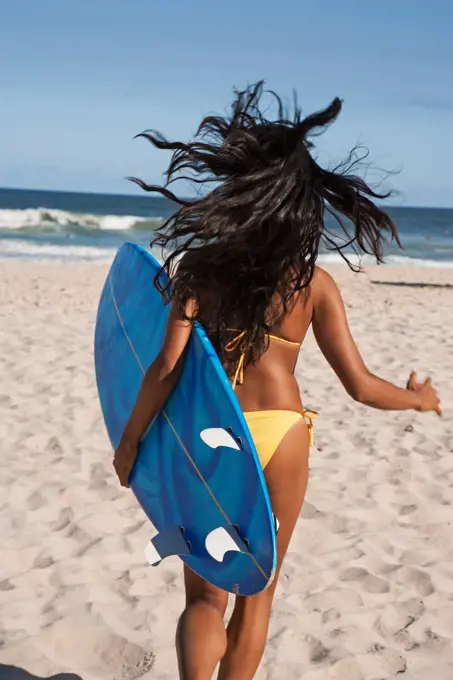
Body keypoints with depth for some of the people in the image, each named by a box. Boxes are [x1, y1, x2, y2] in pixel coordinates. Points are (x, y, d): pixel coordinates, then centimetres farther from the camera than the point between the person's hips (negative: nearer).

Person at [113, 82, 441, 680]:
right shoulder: (314, 284, -5)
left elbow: (167, 367, -14)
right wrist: (419, 399, 15)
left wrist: (130, 438, 0)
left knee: (204, 597, 11)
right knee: (256, 595, 20)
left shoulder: (200, 266, -8)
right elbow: (360, 386, -4)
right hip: (279, 436, 1)